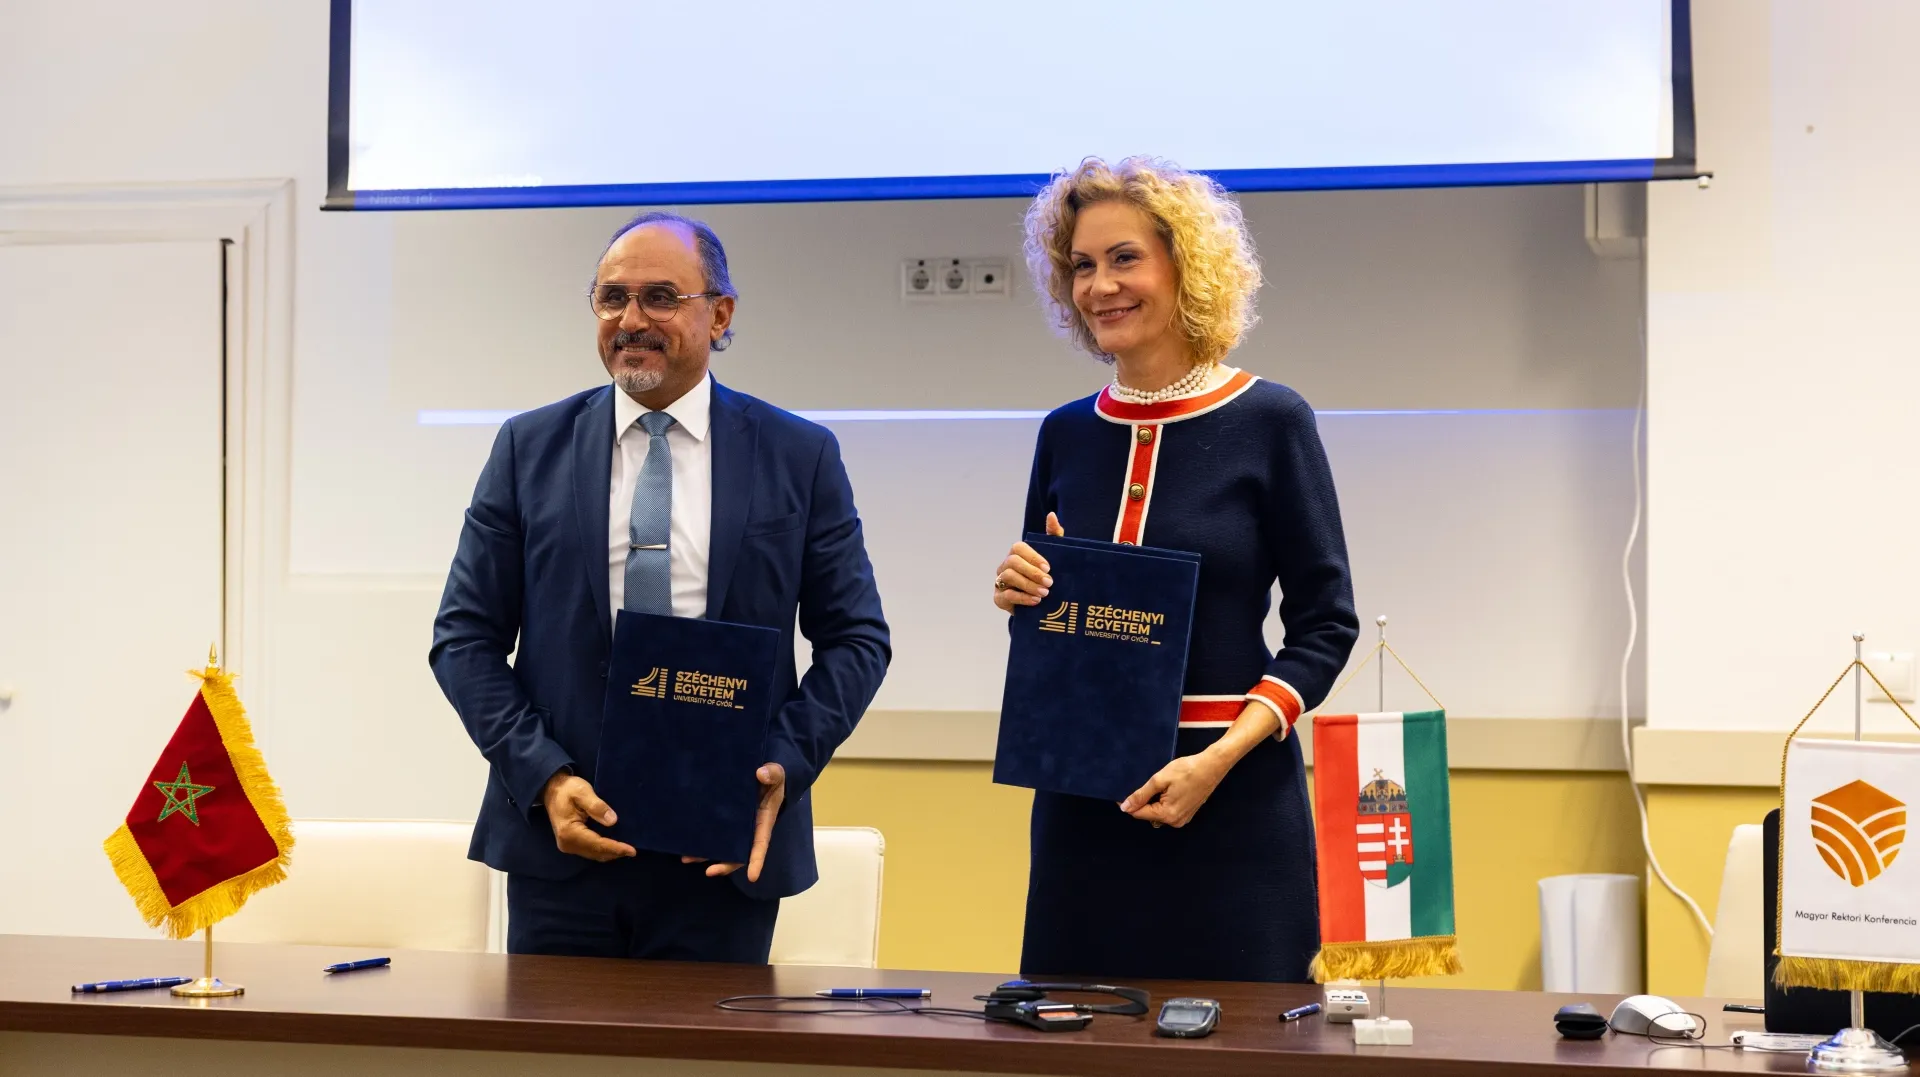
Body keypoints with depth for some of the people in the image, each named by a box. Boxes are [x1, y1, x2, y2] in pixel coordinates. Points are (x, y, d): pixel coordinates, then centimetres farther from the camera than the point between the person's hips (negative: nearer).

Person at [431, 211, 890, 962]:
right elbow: (465, 639, 4)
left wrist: (784, 765, -10)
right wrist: (545, 777, -9)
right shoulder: (530, 449, 5)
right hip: (561, 841, 1)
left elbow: (856, 639, 5)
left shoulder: (800, 458, 3)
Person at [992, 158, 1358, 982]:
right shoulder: (1065, 435, 7)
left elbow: (1326, 623, -5)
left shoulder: (1270, 422, -4)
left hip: (1232, 798, -4)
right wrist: (1021, 597, -6)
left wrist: (1220, 758, -16)